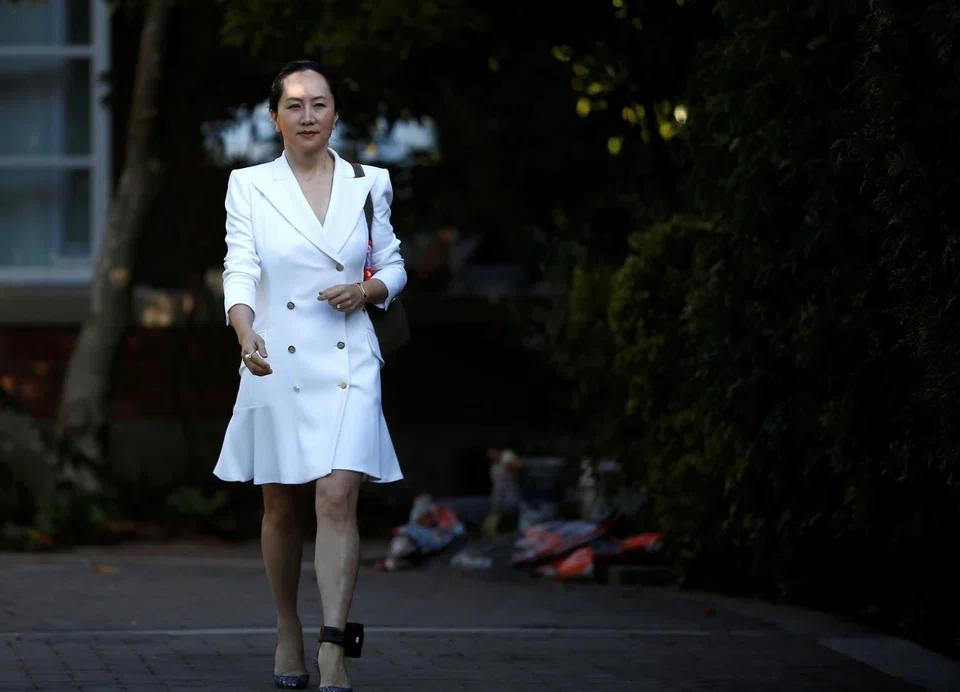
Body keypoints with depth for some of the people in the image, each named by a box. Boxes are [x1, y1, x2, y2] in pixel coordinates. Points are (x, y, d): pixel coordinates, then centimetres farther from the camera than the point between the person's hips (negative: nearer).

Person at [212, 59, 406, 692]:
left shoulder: (369, 184, 6)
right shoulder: (249, 187, 2)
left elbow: (394, 266, 15)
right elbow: (240, 269, -10)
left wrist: (367, 291, -8)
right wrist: (246, 333, -28)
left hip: (348, 364, 0)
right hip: (278, 365, 1)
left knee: (338, 499, -13)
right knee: (282, 509, 9)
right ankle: (288, 633, 28)